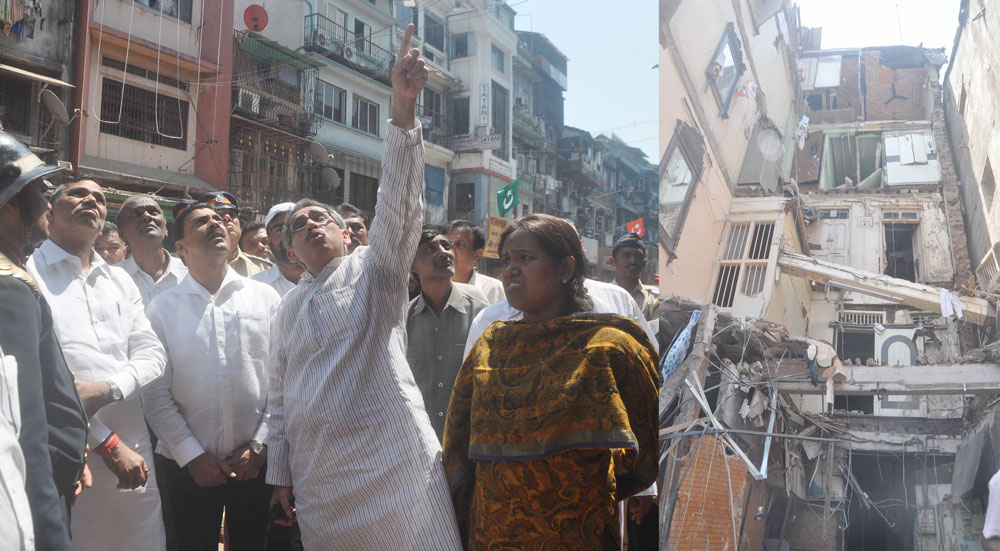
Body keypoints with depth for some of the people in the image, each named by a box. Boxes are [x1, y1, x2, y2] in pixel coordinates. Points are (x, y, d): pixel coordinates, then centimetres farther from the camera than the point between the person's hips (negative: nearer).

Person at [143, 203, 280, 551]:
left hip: (256, 461, 1)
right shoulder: (162, 308, 1)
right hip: (189, 467, 0)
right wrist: (193, 456, -7)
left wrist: (259, 445, -5)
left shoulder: (266, 298, 2)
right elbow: (156, 394, -3)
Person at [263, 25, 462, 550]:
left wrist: (403, 109, -23)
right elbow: (279, 397, 19)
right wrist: (280, 475, 15)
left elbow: (400, 202, -12)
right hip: (317, 476, 5)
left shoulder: (374, 269, 4)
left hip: (393, 464, -4)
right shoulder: (290, 305, 18)